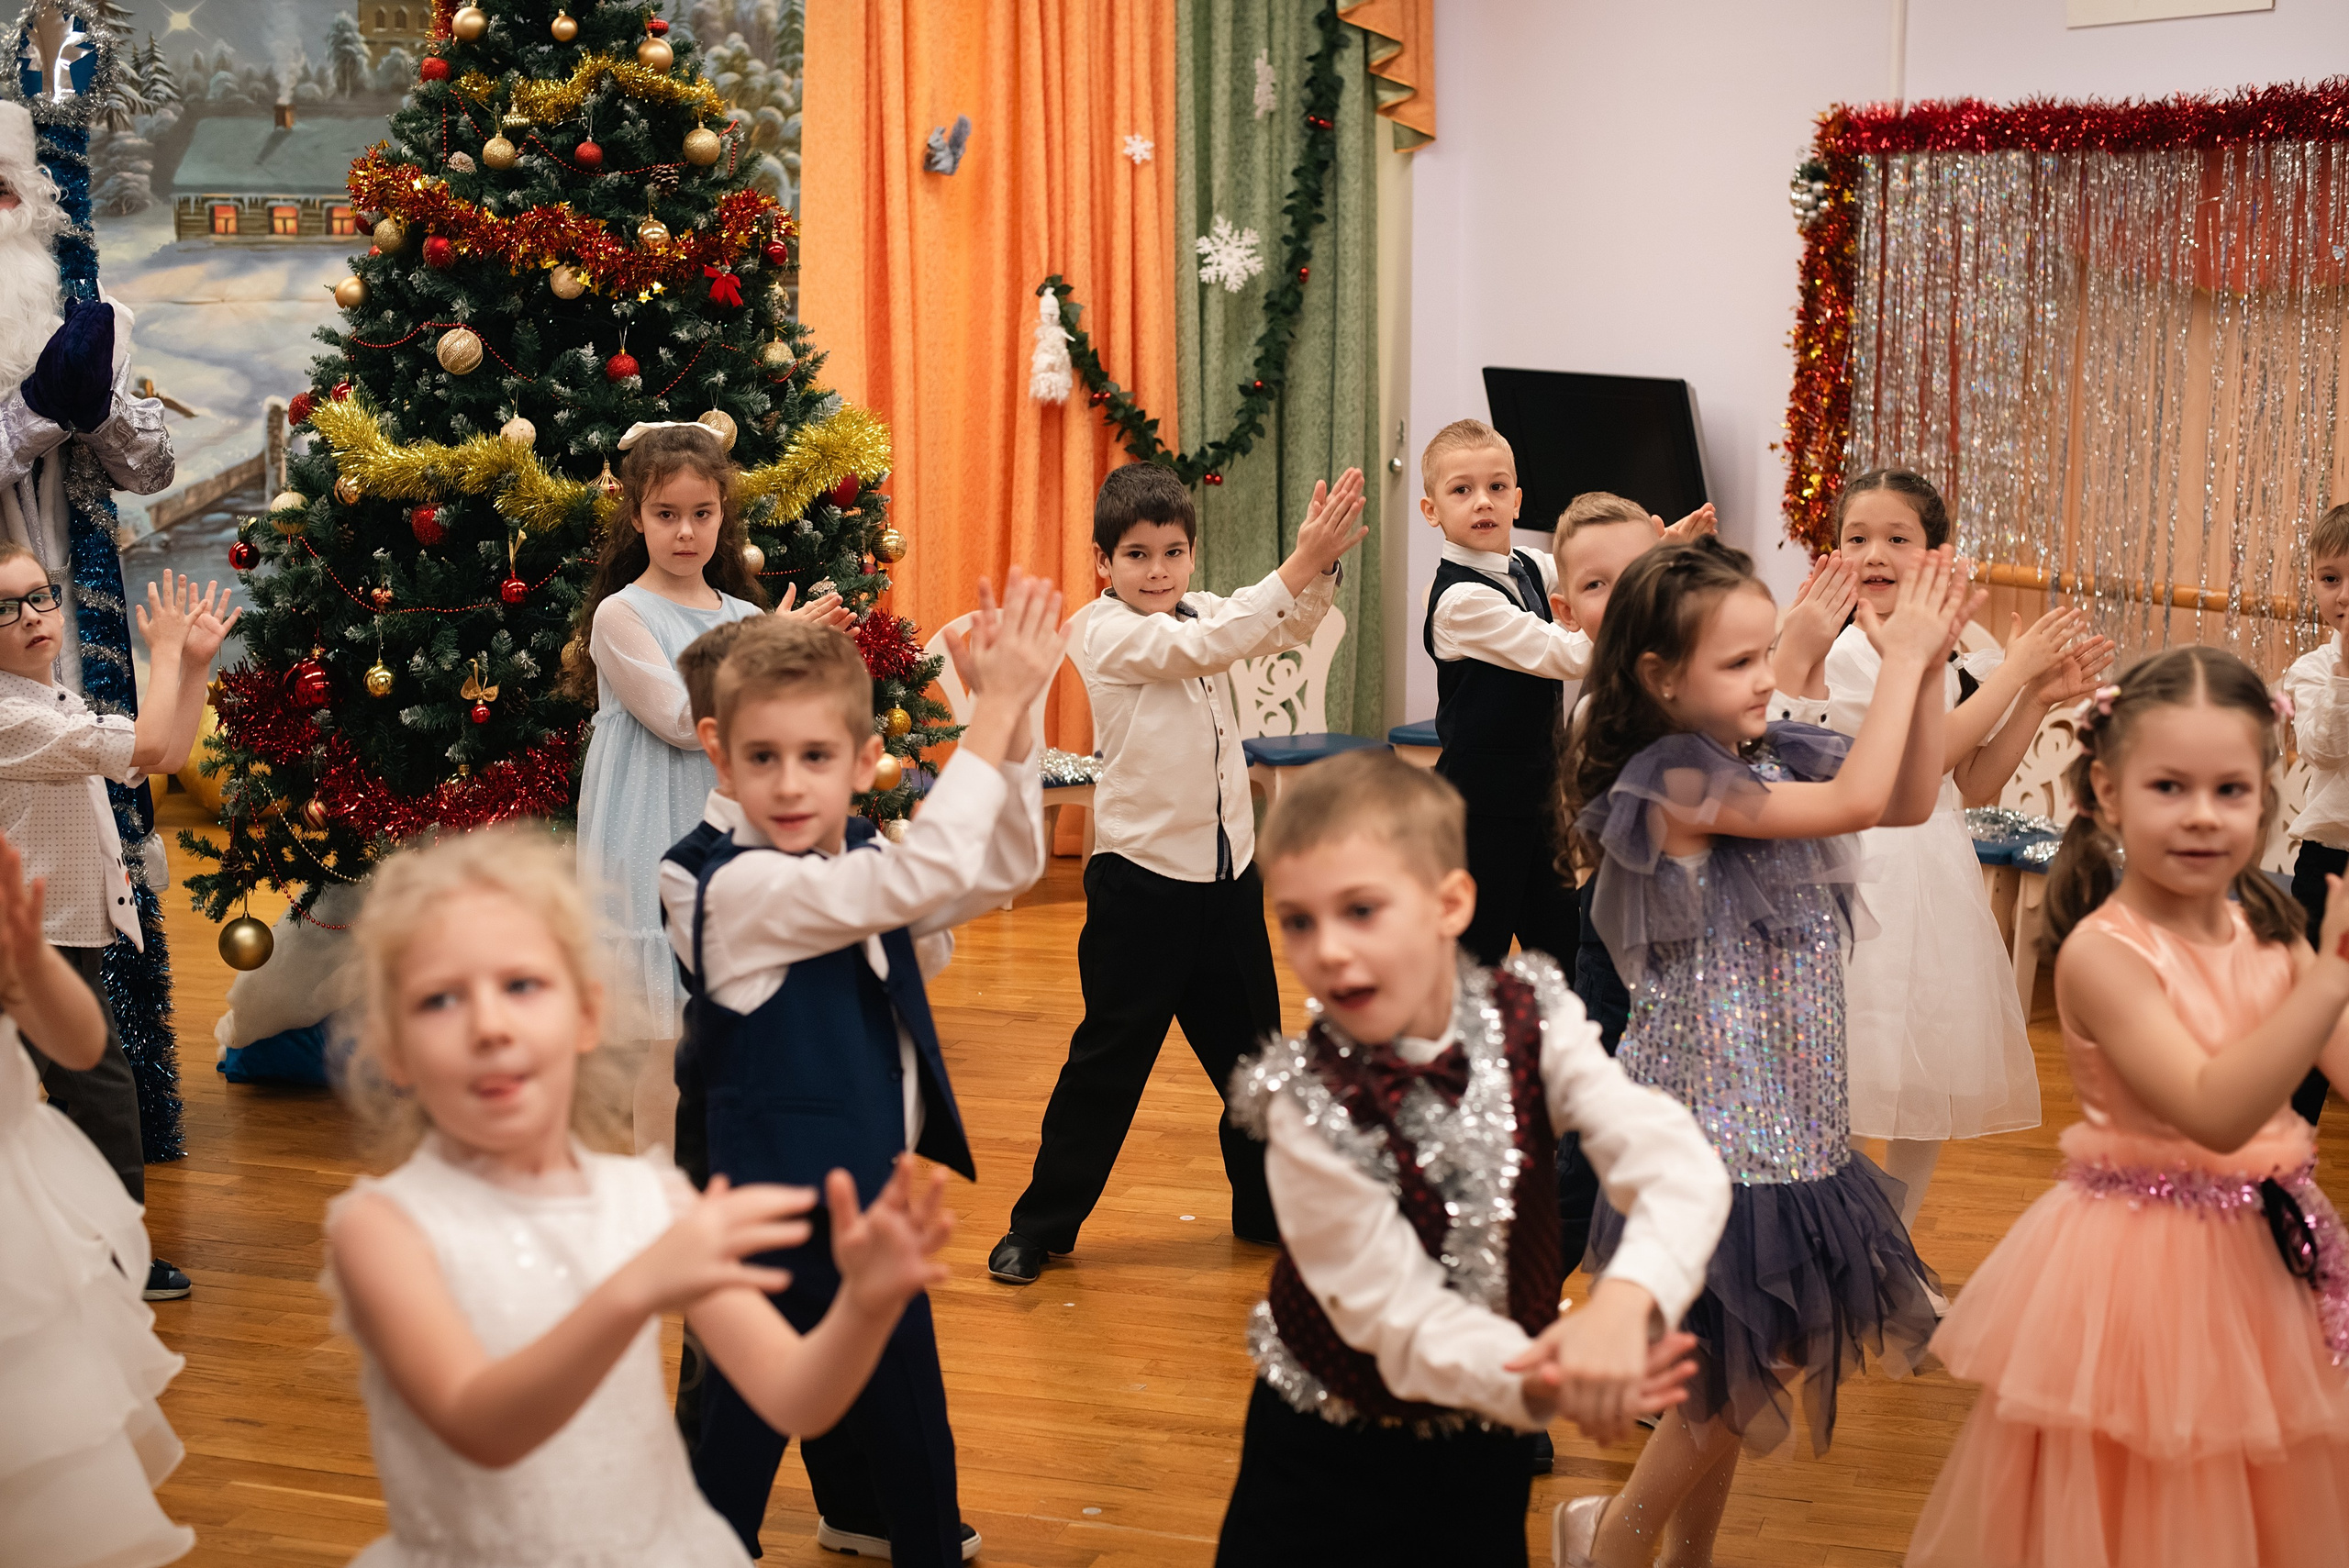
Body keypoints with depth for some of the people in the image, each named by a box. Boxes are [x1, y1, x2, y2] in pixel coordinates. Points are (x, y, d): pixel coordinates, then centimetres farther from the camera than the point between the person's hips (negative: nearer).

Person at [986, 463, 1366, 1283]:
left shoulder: (1203, 612, 8)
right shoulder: (1105, 633, -11)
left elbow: (1286, 627, -6)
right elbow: (1204, 647, -24)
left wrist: (1323, 562, -26)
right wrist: (1298, 565, -29)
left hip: (1227, 875, 6)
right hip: (1141, 879, -6)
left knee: (1250, 1048, 15)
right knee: (1109, 1058, 1)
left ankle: (1270, 1207, 31)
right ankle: (1043, 1225, 13)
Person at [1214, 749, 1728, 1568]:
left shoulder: (1529, 1023, -15)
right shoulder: (1306, 1102, -22)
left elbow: (1681, 1165, -27)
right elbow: (1397, 1311, -24)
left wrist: (1624, 1301, -47)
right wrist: (1549, 1386, -41)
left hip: (1487, 1438, 3)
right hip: (1330, 1446, -2)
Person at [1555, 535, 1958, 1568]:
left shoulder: (1762, 757, 5)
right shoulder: (1672, 784, -19)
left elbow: (1909, 801, 11)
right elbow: (1856, 799, -24)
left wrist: (1929, 668, 0)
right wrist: (1903, 658, -15)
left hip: (1781, 1112, 8)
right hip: (1719, 1120, -8)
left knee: (1739, 1363, 16)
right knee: (1745, 1363, -1)